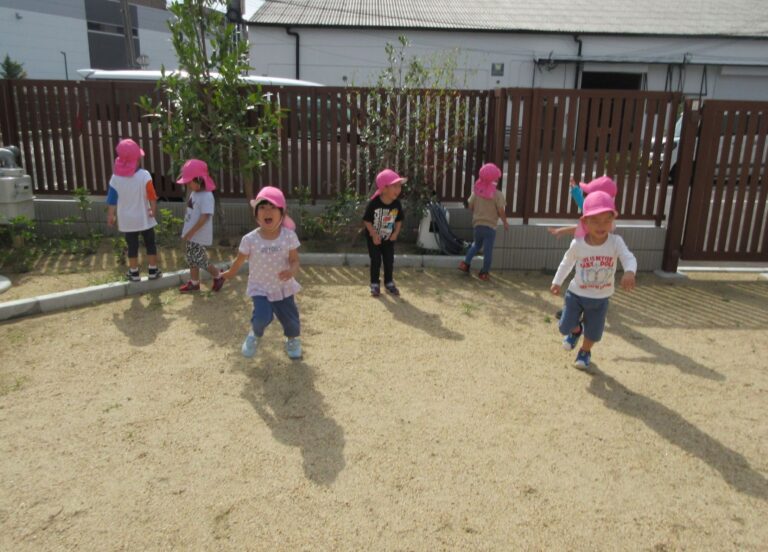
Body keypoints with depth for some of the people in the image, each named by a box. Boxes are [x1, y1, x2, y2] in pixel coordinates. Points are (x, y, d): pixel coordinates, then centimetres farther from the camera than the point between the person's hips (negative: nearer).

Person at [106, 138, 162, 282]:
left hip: (127, 220, 2)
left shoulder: (115, 178, -9)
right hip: (144, 218, -2)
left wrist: (110, 216, 9)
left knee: (132, 246, 12)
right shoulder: (144, 175, -16)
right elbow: (152, 197, -14)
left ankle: (134, 273, 21)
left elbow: (112, 200, -2)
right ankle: (153, 270, 20)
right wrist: (153, 210, 0)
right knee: (150, 243, 13)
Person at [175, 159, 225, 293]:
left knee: (200, 260, -4)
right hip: (192, 234, 9)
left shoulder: (206, 196, -22)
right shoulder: (194, 193, 8)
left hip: (199, 236, -9)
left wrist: (190, 232, -24)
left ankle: (218, 277, 16)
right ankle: (194, 283, 27)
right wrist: (188, 232, 18)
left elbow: (204, 217, -27)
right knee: (191, 259, 15)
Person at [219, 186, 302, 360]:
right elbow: (240, 260, 4)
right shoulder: (250, 239, -14)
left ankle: (292, 339, 43)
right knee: (262, 317, -22)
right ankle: (255, 335, 16)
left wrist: (292, 271, -30)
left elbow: (295, 260, -8)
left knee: (291, 319, 6)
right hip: (260, 288, -1)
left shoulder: (289, 236, -13)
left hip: (284, 288, 1)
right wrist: (229, 273, 19)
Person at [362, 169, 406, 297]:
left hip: (389, 238, 4)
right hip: (373, 237, -3)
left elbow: (399, 220, 3)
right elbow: (366, 220, -17)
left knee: (389, 261, 7)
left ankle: (389, 283, 24)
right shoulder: (374, 203, -25)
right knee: (375, 261, 0)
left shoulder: (397, 204, -13)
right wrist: (374, 235, -20)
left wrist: (396, 233, -7)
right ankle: (375, 284, 12)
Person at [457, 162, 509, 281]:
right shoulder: (497, 194, -14)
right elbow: (501, 212, -13)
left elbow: (470, 206, 3)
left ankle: (466, 263, 15)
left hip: (477, 224, 4)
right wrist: (505, 222, 4)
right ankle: (484, 273, 12)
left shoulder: (476, 191, -3)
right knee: (488, 250, 5)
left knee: (476, 244, 26)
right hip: (490, 226, -4)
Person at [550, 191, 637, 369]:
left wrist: (629, 273, -55)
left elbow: (629, 258, -33)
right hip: (576, 294, 0)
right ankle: (576, 331, 44)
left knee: (594, 332, 12)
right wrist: (557, 282, 9)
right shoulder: (577, 244, -16)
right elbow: (567, 263, 1)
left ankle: (585, 351, 46)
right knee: (566, 326, 6)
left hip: (600, 298, 0)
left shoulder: (616, 242, -19)